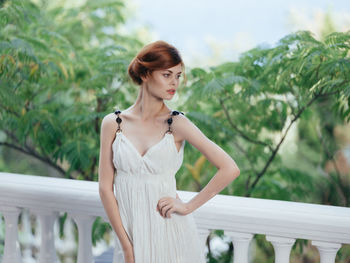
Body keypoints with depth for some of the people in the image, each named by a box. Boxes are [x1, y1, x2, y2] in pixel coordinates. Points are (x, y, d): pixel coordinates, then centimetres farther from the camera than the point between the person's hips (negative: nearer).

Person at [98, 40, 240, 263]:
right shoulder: (113, 123, -1)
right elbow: (105, 187, -1)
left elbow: (230, 169, -8)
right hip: (133, 233, 1)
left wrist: (189, 207, -7)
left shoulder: (177, 123, -5)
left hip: (172, 230, -1)